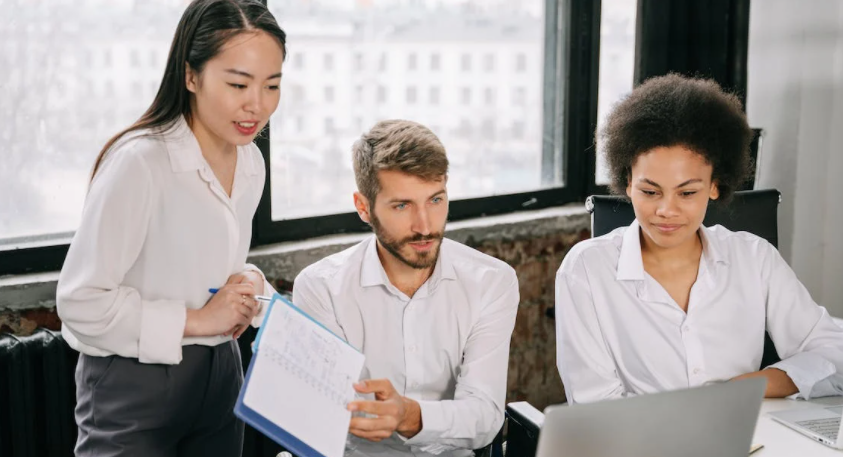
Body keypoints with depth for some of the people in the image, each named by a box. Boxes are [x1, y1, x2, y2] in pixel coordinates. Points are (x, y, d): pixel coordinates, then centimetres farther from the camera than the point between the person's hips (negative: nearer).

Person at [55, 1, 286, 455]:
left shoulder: (251, 162, 2)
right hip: (134, 388, -7)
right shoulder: (139, 162, -22)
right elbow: (80, 302, -21)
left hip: (220, 377, 7)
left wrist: (250, 282, -4)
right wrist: (195, 320, -19)